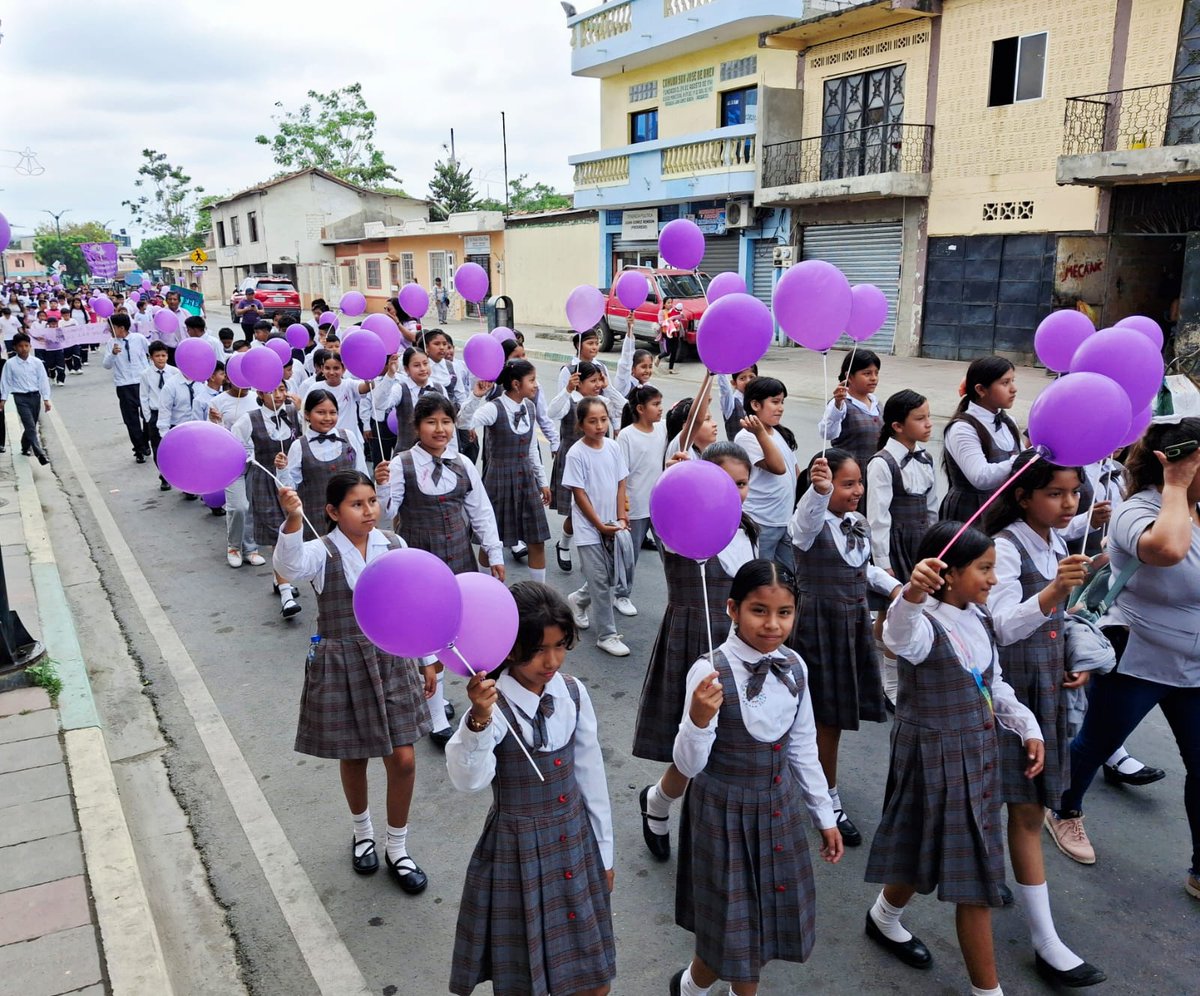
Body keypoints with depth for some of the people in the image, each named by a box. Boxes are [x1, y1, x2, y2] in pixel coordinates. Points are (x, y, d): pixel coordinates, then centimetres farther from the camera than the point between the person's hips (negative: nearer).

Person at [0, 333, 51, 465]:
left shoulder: (37, 362, -2)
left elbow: (43, 380, 1)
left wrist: (46, 399, -1)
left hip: (35, 396, 3)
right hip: (21, 398, -3)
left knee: (31, 426, 15)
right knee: (31, 427, -12)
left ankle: (25, 447, 38)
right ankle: (40, 454, -18)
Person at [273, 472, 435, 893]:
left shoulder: (394, 545, -2)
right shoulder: (323, 552, -12)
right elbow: (289, 565, -36)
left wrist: (427, 660, 10)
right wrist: (293, 519, -54)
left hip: (392, 662, 2)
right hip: (341, 665, -2)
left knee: (403, 759, 3)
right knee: (353, 757, 15)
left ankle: (397, 849, 26)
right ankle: (363, 832, 45)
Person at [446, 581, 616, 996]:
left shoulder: (573, 693, -7)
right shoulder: (493, 705, -21)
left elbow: (591, 775, 3)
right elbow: (467, 780, -37)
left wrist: (603, 852, 10)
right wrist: (478, 722, -56)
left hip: (576, 843, 4)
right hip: (518, 853, -4)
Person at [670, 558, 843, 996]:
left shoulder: (794, 667, -7)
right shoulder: (710, 672, -24)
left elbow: (803, 748, 6)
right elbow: (689, 765, -21)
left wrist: (824, 816, 13)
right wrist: (699, 718, -41)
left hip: (780, 807, 5)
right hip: (725, 811, -5)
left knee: (766, 914, 18)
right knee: (732, 923, 9)